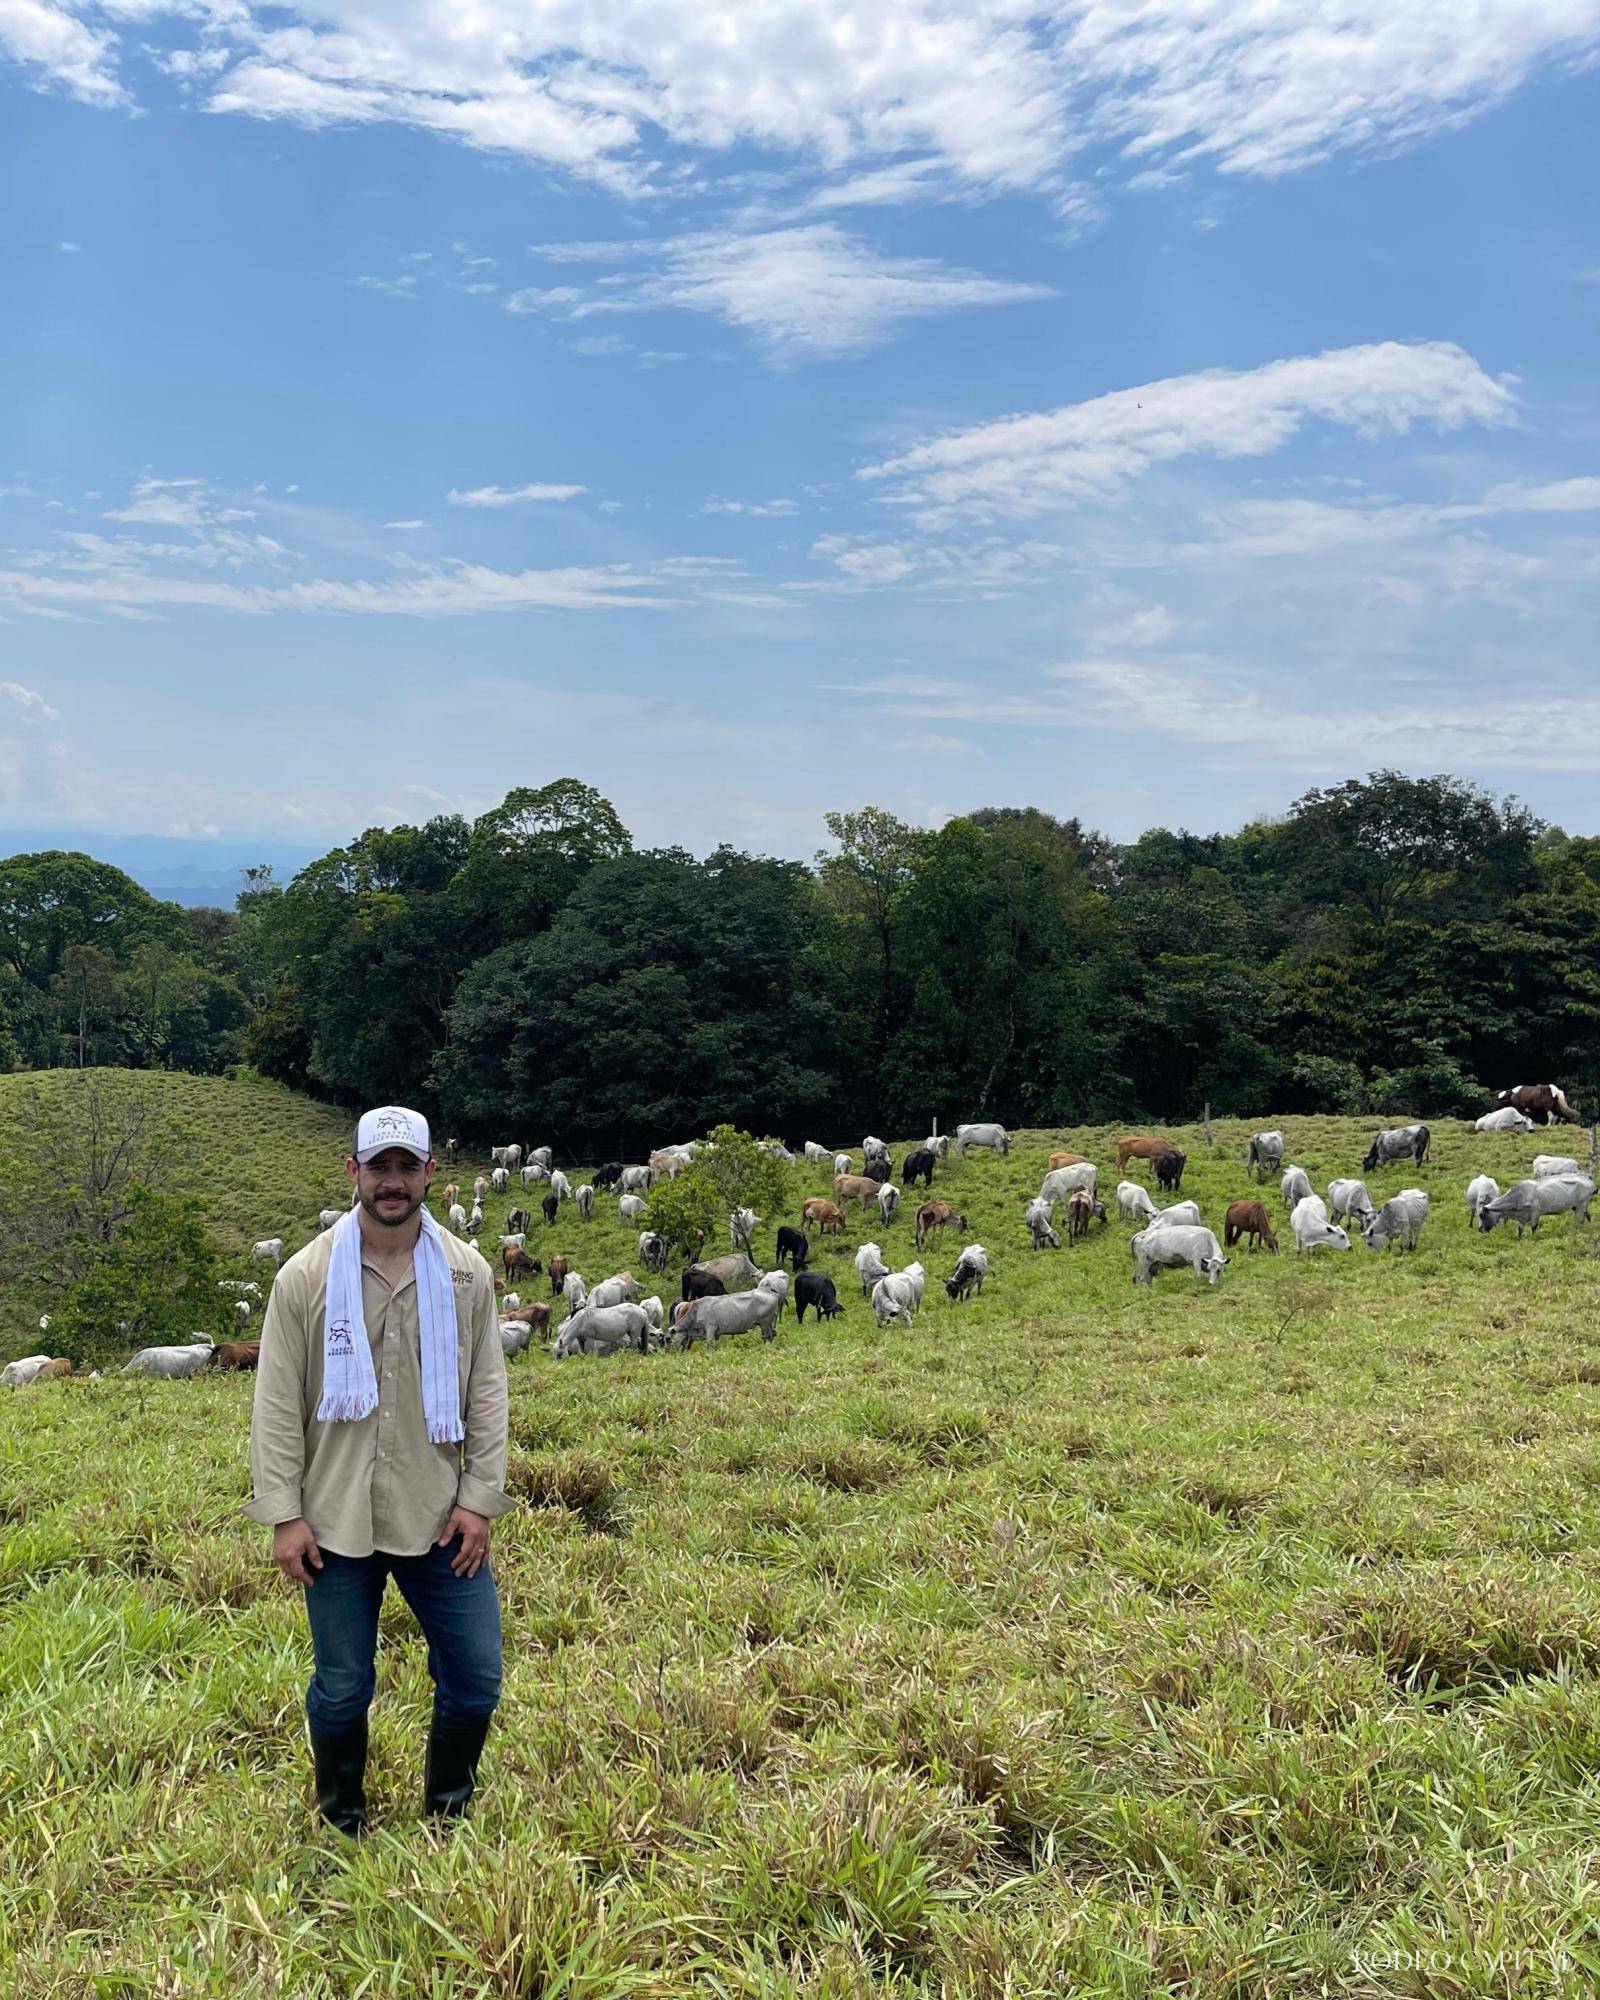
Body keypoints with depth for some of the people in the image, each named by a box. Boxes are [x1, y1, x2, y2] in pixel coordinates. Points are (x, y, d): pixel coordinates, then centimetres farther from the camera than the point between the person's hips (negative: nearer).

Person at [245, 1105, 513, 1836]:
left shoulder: (466, 1274, -2)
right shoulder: (306, 1276, -5)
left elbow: (486, 1394, 1)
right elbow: (277, 1404, -3)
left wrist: (479, 1499, -4)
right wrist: (283, 1514, -6)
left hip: (439, 1522, 1)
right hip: (337, 1525, -1)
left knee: (475, 1681, 7)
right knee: (342, 1690, 12)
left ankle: (449, 1811, 33)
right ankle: (342, 1823, 37)